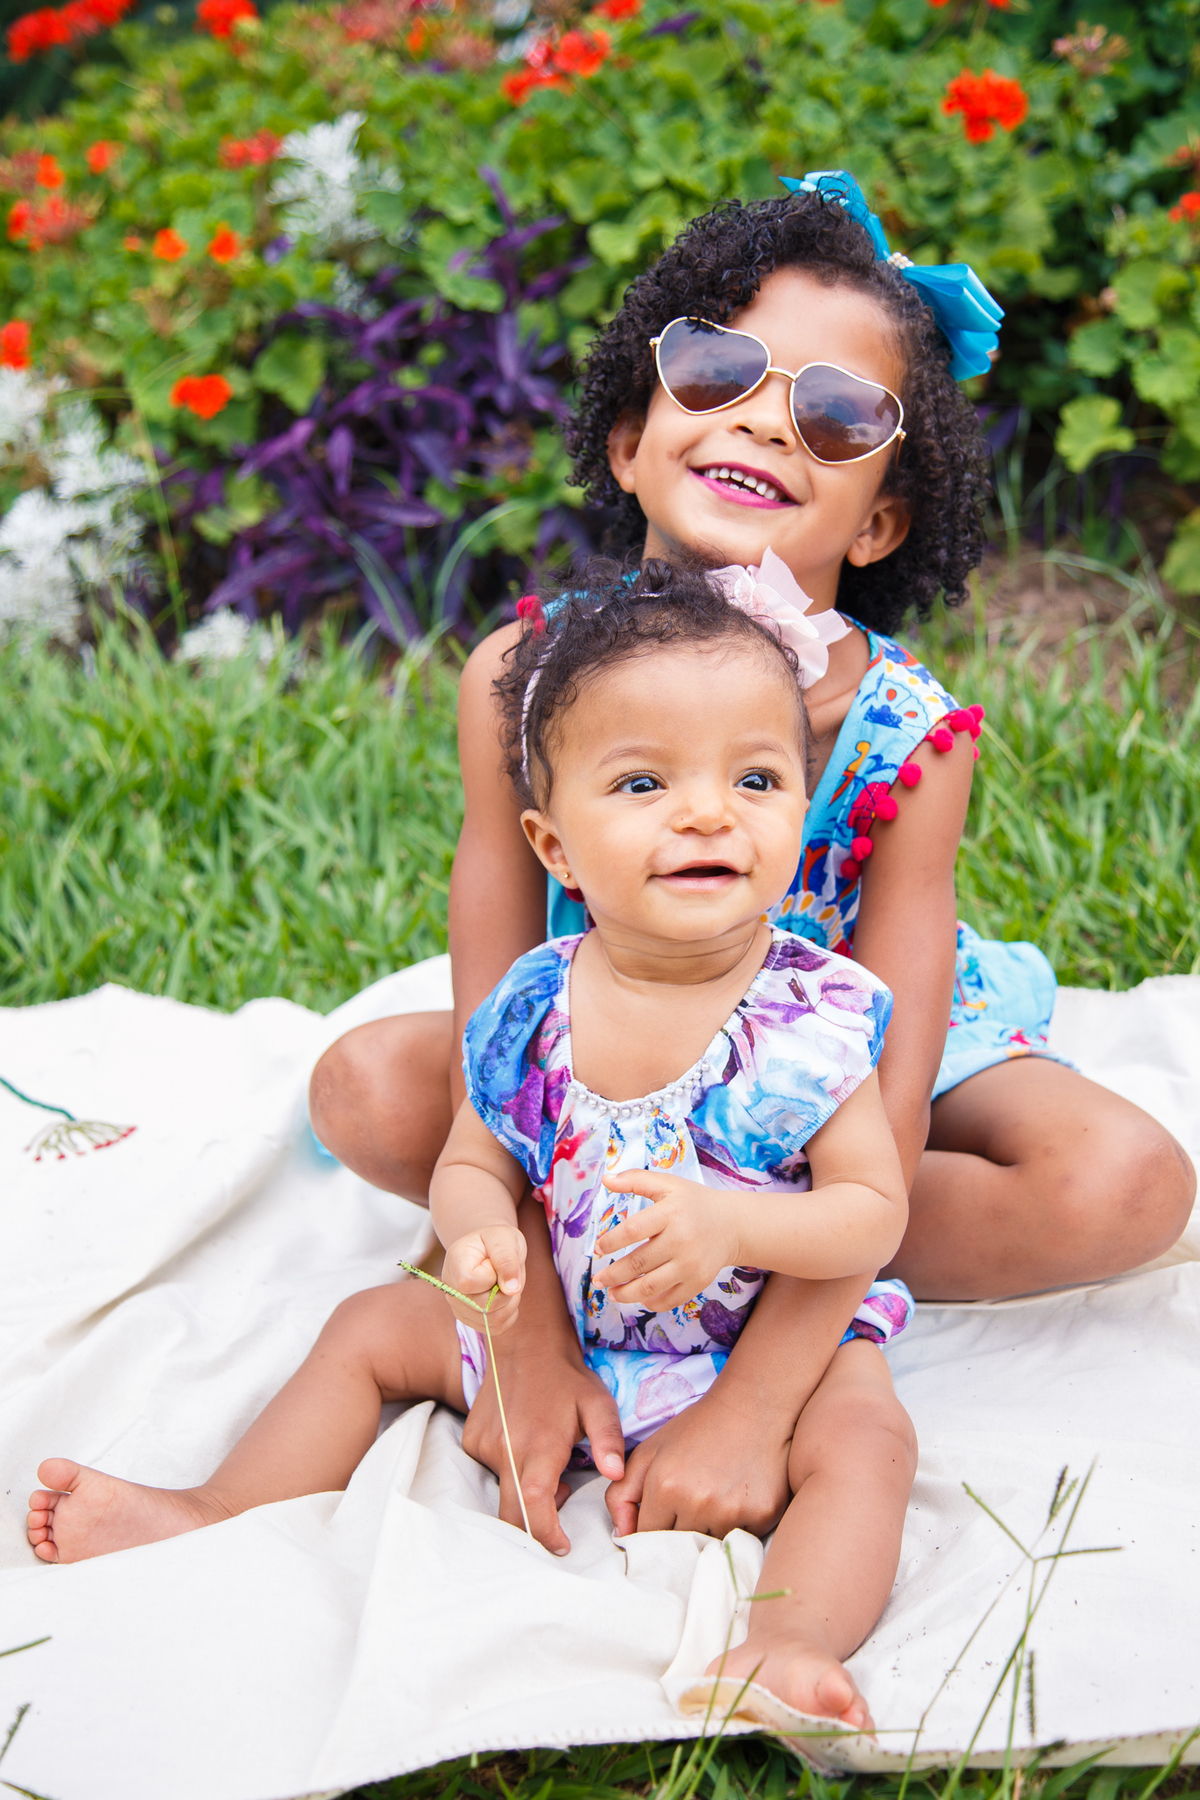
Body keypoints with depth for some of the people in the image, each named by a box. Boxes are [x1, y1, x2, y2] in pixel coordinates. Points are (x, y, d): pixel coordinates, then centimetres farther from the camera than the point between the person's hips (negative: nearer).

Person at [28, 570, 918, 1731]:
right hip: (559, 1334, 5)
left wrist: (731, 1222, -36)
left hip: (779, 1340, -4)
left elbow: (876, 1211, -18)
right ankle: (216, 1515, 14)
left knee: (865, 1441, -31)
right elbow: (472, 1168, 1)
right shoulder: (533, 1013, -11)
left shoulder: (813, 1017, -21)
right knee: (374, 1329, 7)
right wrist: (479, 1240, -24)